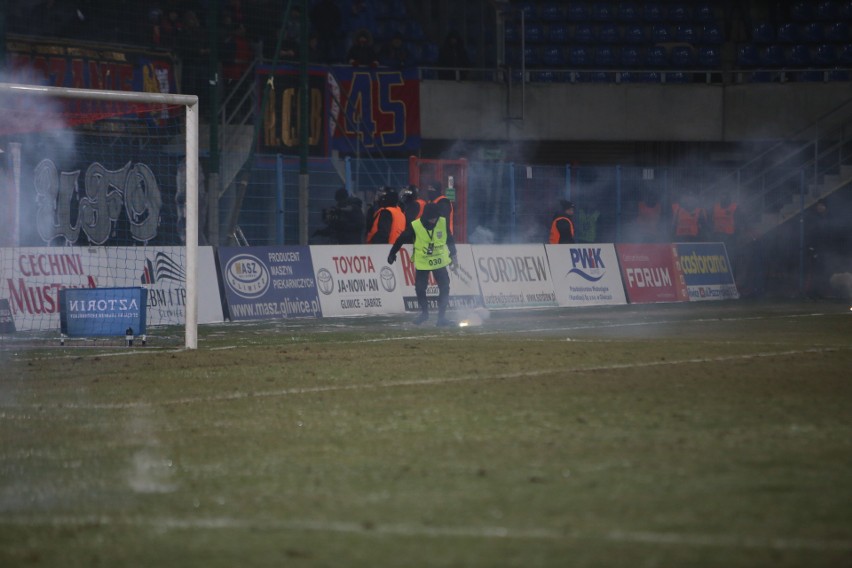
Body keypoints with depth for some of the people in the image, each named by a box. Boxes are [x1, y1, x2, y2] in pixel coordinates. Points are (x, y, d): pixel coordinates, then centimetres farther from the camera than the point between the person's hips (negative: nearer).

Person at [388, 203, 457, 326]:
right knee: (420, 289, 0)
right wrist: (392, 254, 1)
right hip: (422, 263, -2)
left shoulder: (443, 223, -11)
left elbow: (450, 239, 5)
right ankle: (424, 312, 24)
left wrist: (453, 254, 6)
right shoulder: (415, 227, -19)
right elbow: (401, 239, -6)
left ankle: (442, 317, 4)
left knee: (444, 288, -5)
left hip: (440, 262, 2)